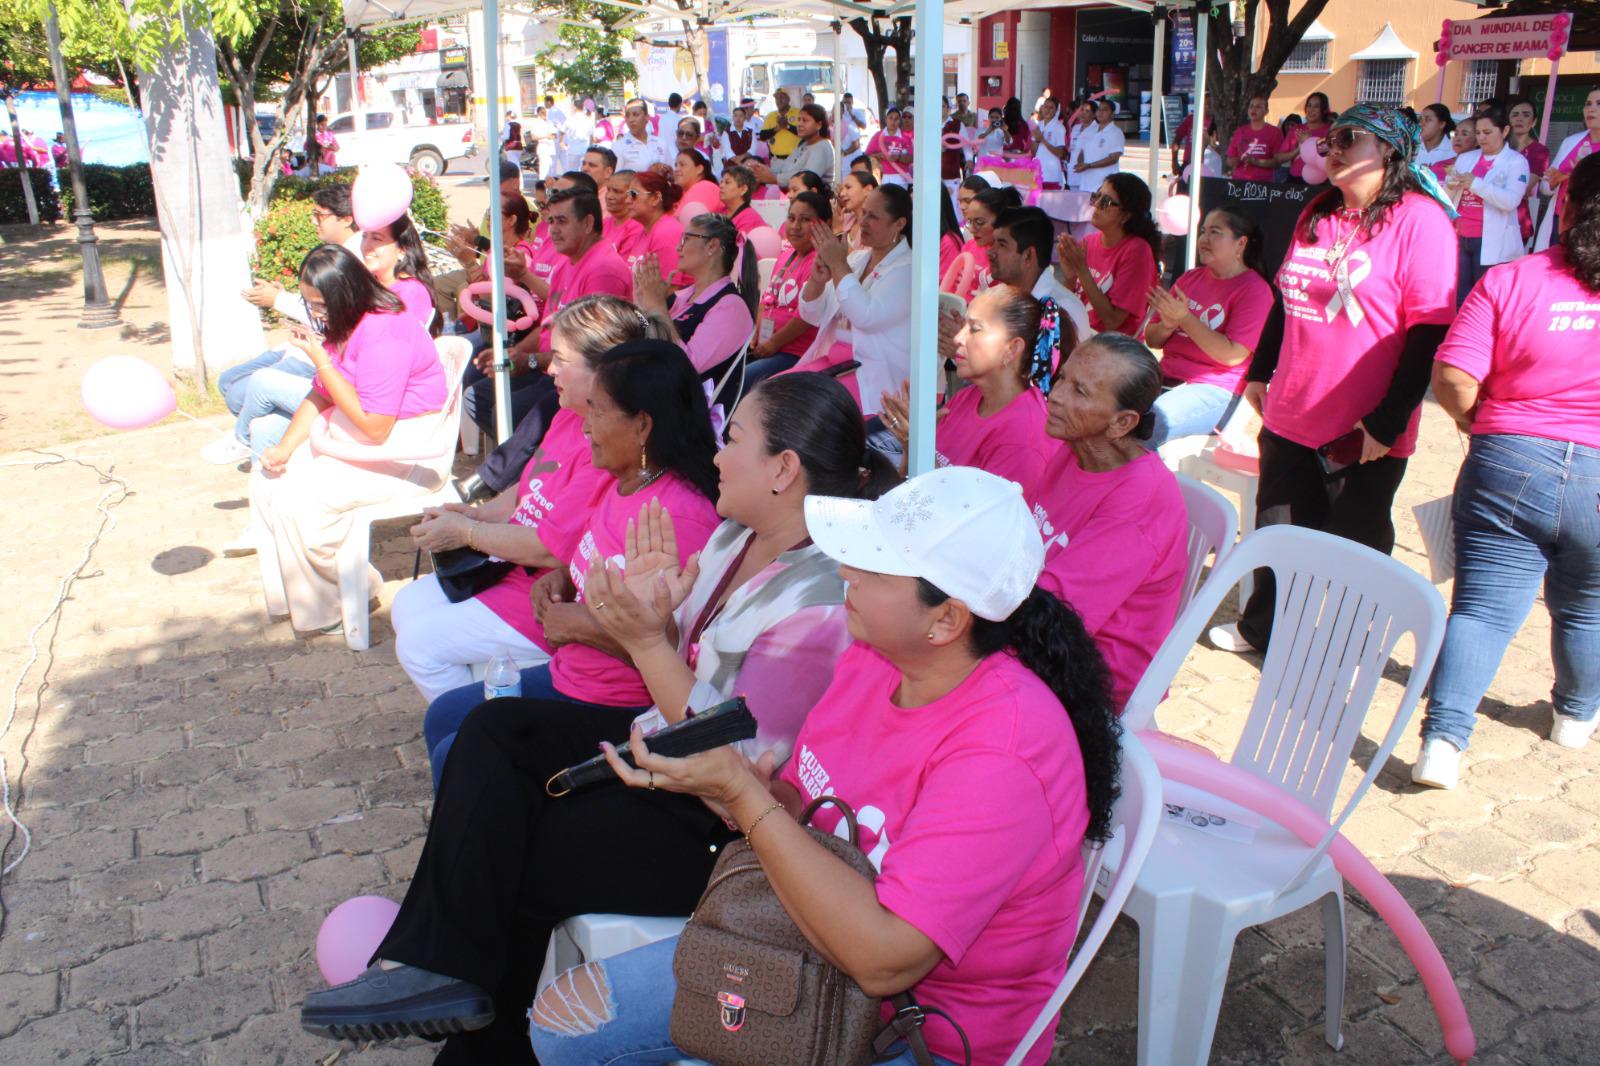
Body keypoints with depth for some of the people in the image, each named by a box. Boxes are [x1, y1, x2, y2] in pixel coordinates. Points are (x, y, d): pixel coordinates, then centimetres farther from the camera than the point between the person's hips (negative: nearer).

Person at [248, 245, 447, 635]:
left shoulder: (384, 335, -26)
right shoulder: (342, 325, 6)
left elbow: (374, 427, -28)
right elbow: (320, 396, 12)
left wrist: (322, 362, -24)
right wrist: (285, 447, -3)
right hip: (348, 435, 11)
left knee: (299, 500, -21)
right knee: (266, 480, 5)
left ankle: (327, 606, 0)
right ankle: (289, 593, 15)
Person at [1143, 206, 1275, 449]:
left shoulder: (1255, 290, -3)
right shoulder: (1190, 278, 17)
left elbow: (1233, 355, -14)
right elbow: (1152, 340, 17)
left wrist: (1185, 318, -16)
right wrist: (1168, 325, -7)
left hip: (1216, 391, -7)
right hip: (1166, 378, 7)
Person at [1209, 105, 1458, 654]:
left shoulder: (1420, 221, -11)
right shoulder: (1317, 215, 10)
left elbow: (1429, 332, -15)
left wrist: (1388, 420, -17)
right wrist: (1259, 373, 20)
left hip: (1365, 434, -6)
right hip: (1289, 418, 6)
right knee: (1277, 533, 17)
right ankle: (1262, 629, 36)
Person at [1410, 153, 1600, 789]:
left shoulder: (1509, 281, -5)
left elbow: (1452, 381, -12)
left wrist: (1481, 421, 8)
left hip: (1509, 467, -1)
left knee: (1483, 608, 2)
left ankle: (1443, 739, -8)